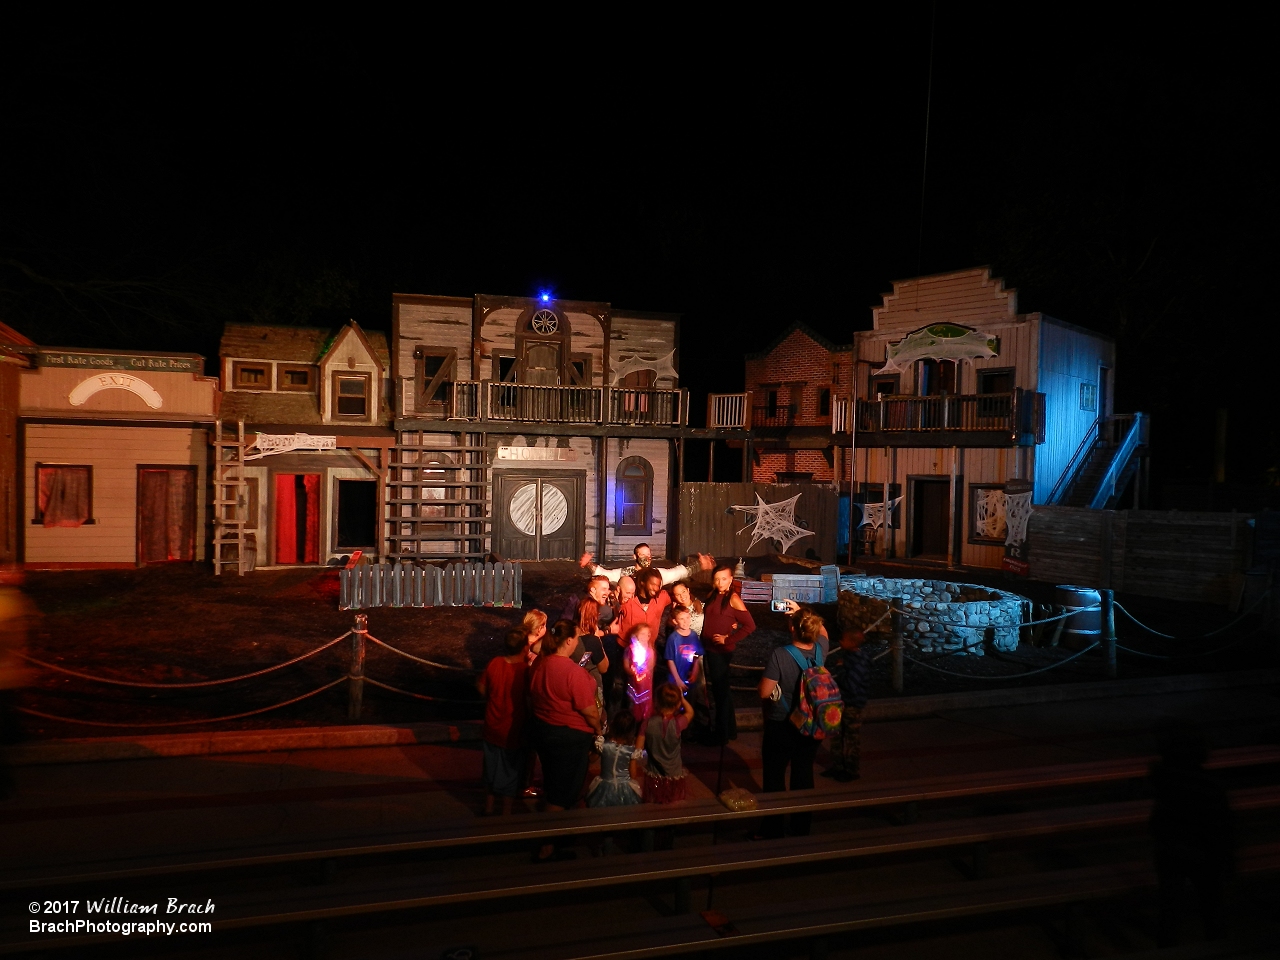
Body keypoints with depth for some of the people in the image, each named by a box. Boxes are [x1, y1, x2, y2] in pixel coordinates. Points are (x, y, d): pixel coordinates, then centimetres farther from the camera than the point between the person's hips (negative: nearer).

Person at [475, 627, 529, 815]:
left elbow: (481, 687, 1)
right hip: (513, 732, -4)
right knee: (510, 774, 15)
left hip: (492, 730, 4)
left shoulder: (494, 663, -11)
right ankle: (505, 814, 26)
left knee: (491, 772, 23)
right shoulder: (526, 670, -24)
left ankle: (488, 810, 38)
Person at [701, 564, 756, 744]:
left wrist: (728, 639, -15)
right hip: (708, 649, 7)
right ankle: (724, 729, 31)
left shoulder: (733, 599, -13)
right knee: (716, 689, 16)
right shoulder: (713, 596, 8)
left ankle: (723, 733, 19)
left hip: (721, 651, -7)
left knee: (721, 690, 5)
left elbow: (750, 626, -18)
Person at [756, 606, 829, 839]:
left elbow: (765, 692, -21)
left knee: (774, 777, 12)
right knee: (804, 776, 18)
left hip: (780, 726, -4)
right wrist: (804, 614, 13)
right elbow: (822, 632, 14)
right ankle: (802, 828, 32)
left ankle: (772, 829, 24)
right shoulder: (820, 650, -11)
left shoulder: (780, 654, -26)